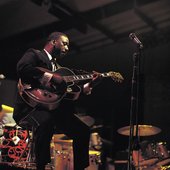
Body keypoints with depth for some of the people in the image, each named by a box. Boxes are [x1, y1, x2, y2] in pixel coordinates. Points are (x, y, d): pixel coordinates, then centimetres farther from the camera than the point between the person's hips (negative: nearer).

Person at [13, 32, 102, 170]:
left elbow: (71, 92, 18)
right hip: (31, 106, -8)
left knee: (83, 131, -1)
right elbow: (22, 68, -21)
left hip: (52, 108, 8)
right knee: (45, 121, -39)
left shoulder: (58, 66, 26)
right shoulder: (34, 54, 4)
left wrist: (90, 84, 6)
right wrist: (51, 77, -21)